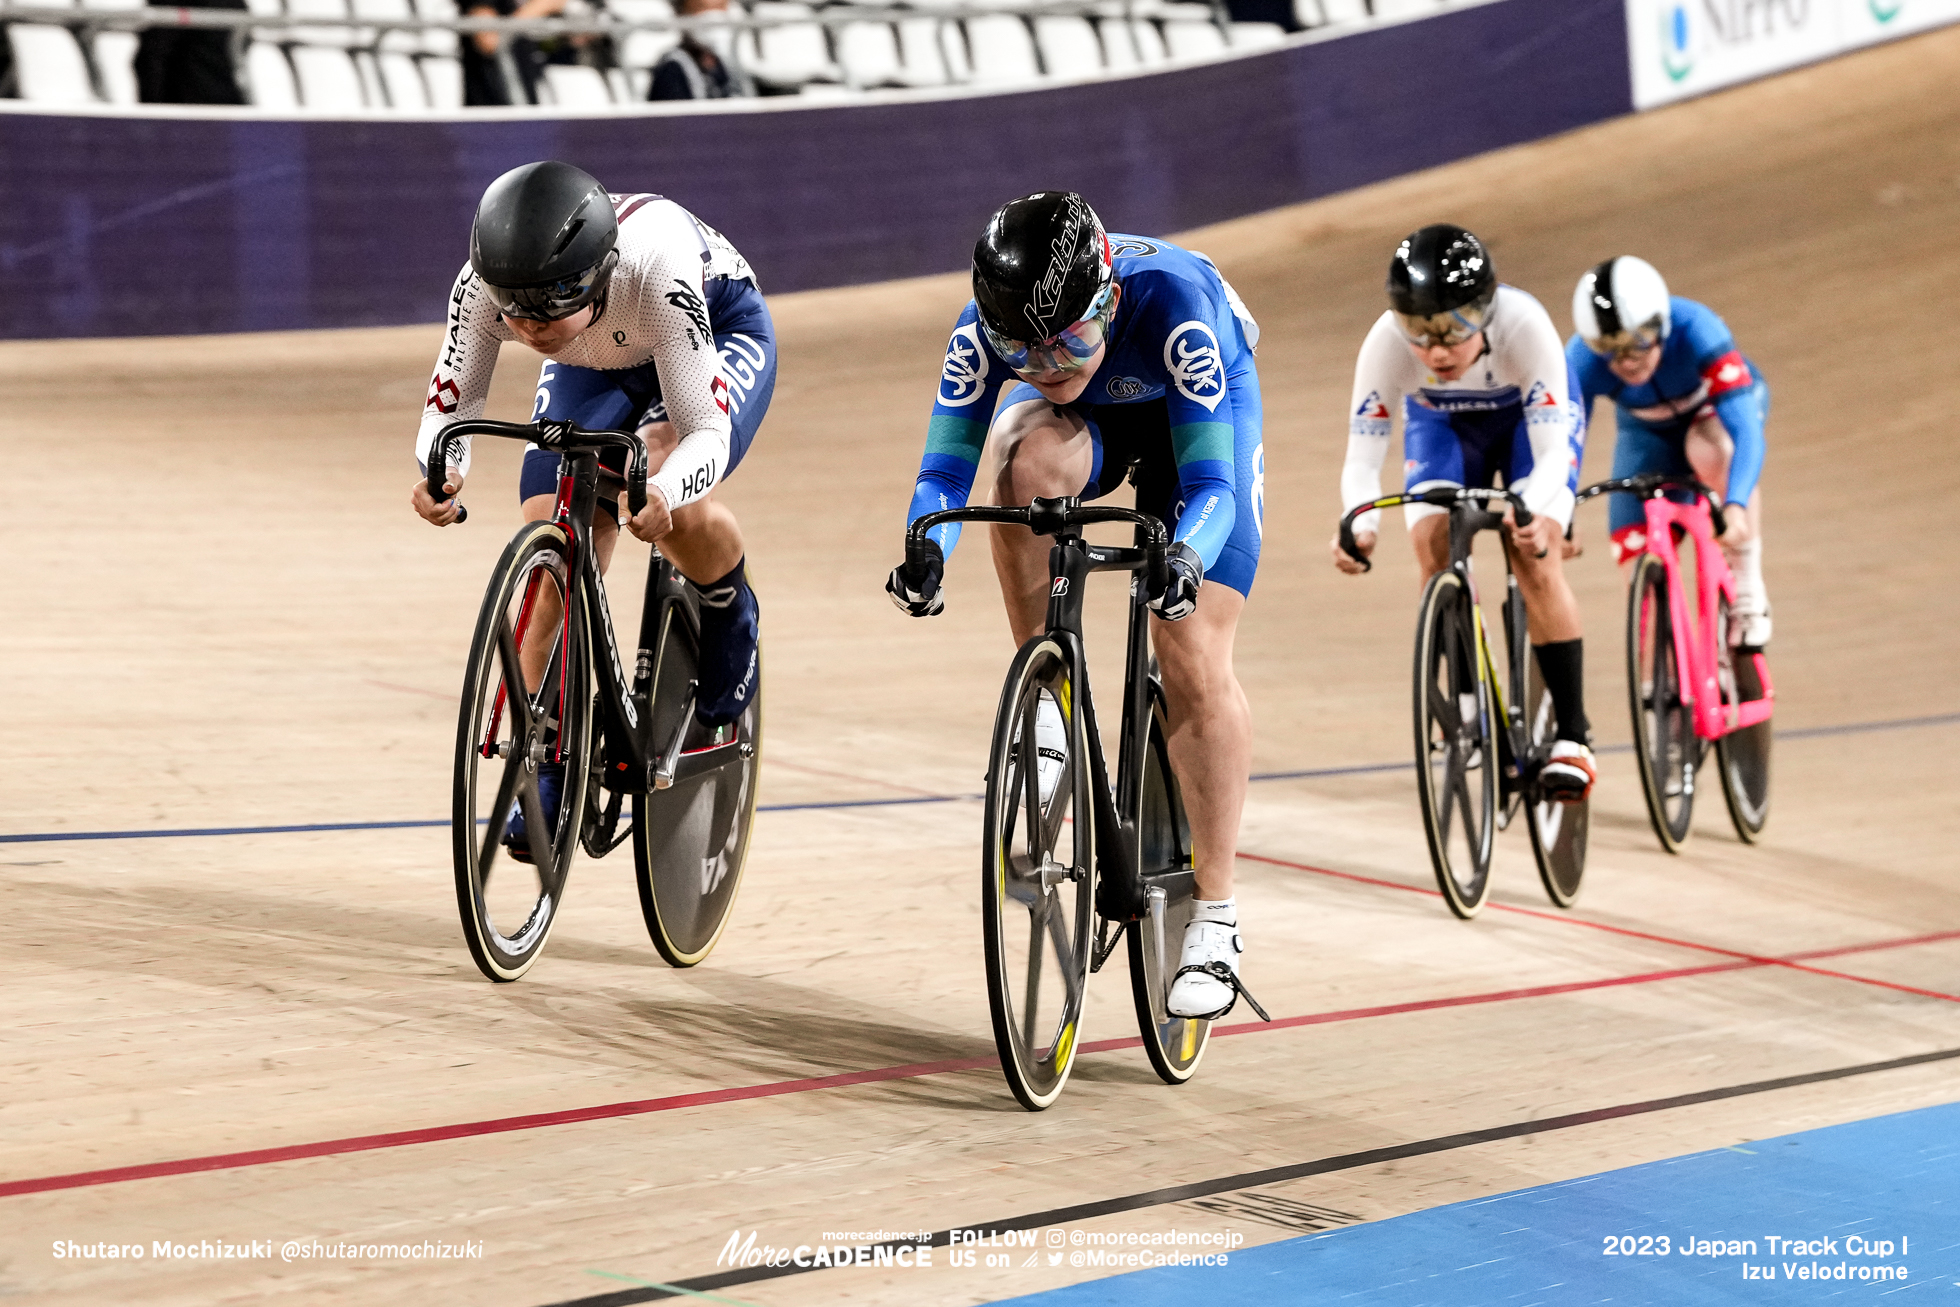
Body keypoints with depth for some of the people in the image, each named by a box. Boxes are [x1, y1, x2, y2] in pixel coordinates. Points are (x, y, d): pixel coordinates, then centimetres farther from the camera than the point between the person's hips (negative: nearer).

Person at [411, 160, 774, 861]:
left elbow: (708, 431, -40)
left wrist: (662, 491, -60)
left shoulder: (655, 269, -43)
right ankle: (547, 776, 3)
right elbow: (449, 405, -23)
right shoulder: (484, 284, -33)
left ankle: (728, 614, 0)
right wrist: (441, 472, -46)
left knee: (665, 501, -33)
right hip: (594, 365, 4)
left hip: (720, 334, -4)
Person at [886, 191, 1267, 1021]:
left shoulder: (1173, 305, -41)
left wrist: (1184, 556, -61)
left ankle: (1215, 918, -5)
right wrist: (926, 551, -49)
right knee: (1027, 462, -37)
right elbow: (944, 467, -28)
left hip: (1196, 417, -2)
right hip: (1078, 422, 2)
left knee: (1195, 659, -14)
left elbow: (1210, 482, -40)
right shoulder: (985, 329, -32)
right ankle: (1044, 703, -19)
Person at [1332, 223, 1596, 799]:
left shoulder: (1523, 326, -40)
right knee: (1435, 552, -19)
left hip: (1530, 417, -2)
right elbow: (1362, 459, -32)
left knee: (1535, 560, -19)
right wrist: (1360, 523, -53)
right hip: (1440, 424, 2)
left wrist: (1530, 511, -59)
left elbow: (1553, 452, -38)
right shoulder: (1387, 342, -35)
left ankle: (1573, 735, -11)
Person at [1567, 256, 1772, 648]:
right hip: (1648, 434, 3)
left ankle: (1749, 584, -21)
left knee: (1711, 451, -39)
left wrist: (1735, 507, -62)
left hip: (1718, 407, -3)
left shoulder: (1695, 331, -40)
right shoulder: (1582, 363, -33)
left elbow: (1747, 431, -47)